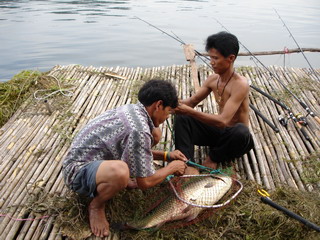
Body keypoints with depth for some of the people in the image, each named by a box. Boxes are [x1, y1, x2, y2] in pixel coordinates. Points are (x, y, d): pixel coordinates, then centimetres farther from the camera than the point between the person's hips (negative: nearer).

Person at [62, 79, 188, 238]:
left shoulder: (132, 110, -1)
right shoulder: (138, 130, -30)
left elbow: (137, 149, 18)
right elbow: (144, 183, -21)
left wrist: (166, 155, 9)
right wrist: (172, 167, -6)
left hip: (98, 158, 9)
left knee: (155, 133, 6)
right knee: (119, 171, -44)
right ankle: (96, 206, -9)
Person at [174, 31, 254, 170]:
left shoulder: (240, 84, -25)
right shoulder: (213, 79, -2)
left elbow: (223, 121, -34)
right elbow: (193, 100, 6)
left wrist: (189, 111, -39)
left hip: (234, 137, -6)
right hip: (217, 132, 6)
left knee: (241, 131, -40)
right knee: (181, 118, -8)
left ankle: (214, 158, -8)